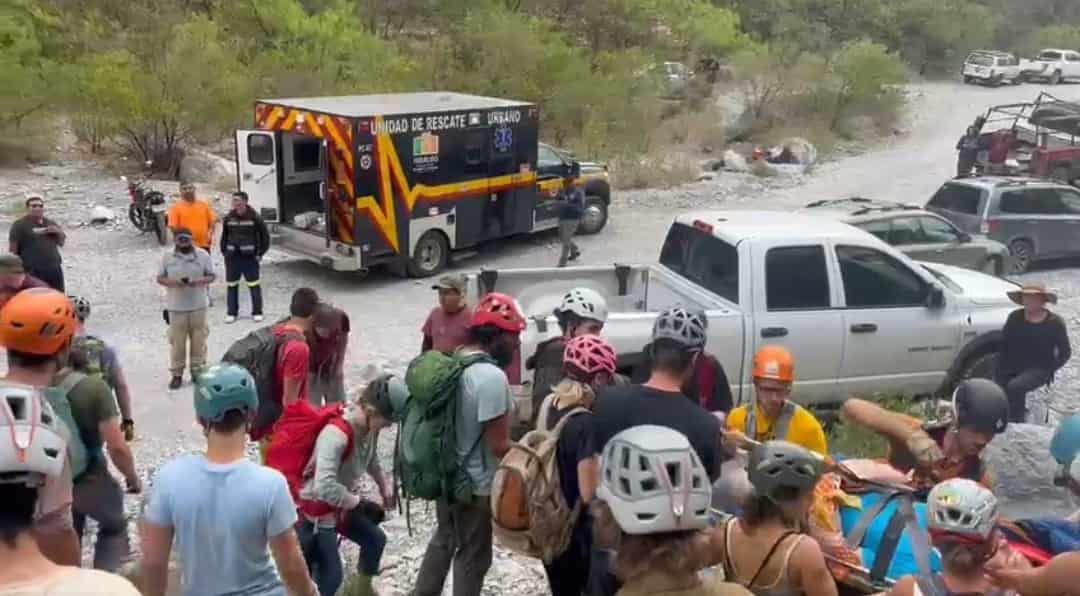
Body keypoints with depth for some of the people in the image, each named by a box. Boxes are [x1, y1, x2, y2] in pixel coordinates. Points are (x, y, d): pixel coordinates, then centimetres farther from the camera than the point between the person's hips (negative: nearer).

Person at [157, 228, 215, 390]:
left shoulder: (203, 255, -1)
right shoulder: (168, 257, 0)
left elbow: (211, 276, 2)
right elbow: (160, 278, 3)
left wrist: (199, 281, -18)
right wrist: (173, 282, -17)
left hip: (198, 305, 0)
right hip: (176, 306, 0)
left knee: (198, 340, 6)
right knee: (177, 341, 3)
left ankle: (197, 370, 20)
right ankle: (176, 373, 12)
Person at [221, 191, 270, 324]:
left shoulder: (254, 217, -5)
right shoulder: (228, 218, 5)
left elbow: (265, 235, 2)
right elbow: (224, 236, 16)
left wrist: (260, 253, -1)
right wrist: (224, 252, 9)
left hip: (250, 257, -3)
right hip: (232, 257, 3)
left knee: (254, 285, -2)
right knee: (231, 285, 7)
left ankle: (257, 312, 8)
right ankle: (231, 313, 16)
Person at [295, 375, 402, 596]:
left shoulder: (369, 427, -9)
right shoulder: (336, 434, -36)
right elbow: (325, 487, -45)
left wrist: (384, 483, 2)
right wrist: (359, 503, -31)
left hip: (341, 505, 9)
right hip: (315, 509, -9)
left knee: (375, 540, 21)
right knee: (331, 576, -7)